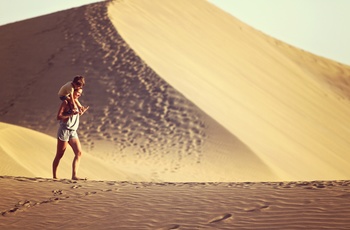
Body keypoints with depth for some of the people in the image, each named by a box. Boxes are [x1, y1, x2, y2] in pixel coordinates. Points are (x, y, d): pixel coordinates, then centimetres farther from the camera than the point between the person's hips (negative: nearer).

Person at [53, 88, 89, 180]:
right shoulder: (66, 102, -7)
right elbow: (59, 117, -14)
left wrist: (81, 113, 10)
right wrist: (71, 114, -20)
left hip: (73, 132, 7)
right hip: (64, 130, -7)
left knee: (79, 153, -10)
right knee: (59, 155, -1)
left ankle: (74, 175, -16)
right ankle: (54, 176, 7)